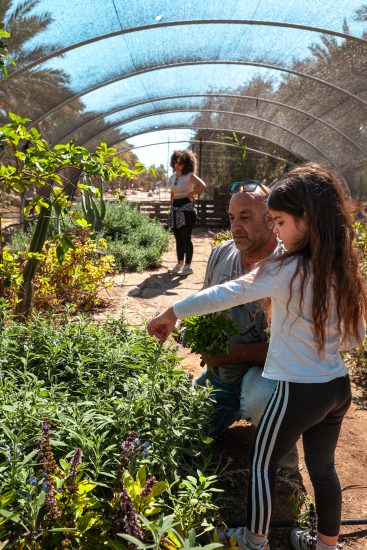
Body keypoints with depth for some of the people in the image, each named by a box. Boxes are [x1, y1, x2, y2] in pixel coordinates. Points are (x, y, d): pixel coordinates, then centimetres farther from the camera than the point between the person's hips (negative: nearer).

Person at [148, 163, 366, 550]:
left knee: (262, 464, 16)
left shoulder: (287, 270, -22)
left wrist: (171, 314, -8)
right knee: (323, 467, 24)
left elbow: (223, 294, -18)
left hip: (299, 391, -7)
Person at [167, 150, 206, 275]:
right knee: (178, 238, 12)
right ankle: (180, 264, 23)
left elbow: (202, 186, -24)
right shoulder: (172, 177, 13)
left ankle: (187, 266, 0)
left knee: (186, 238, -6)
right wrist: (171, 208, 17)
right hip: (175, 208, 8)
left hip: (186, 208, -7)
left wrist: (191, 194, -14)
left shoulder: (189, 176, -9)